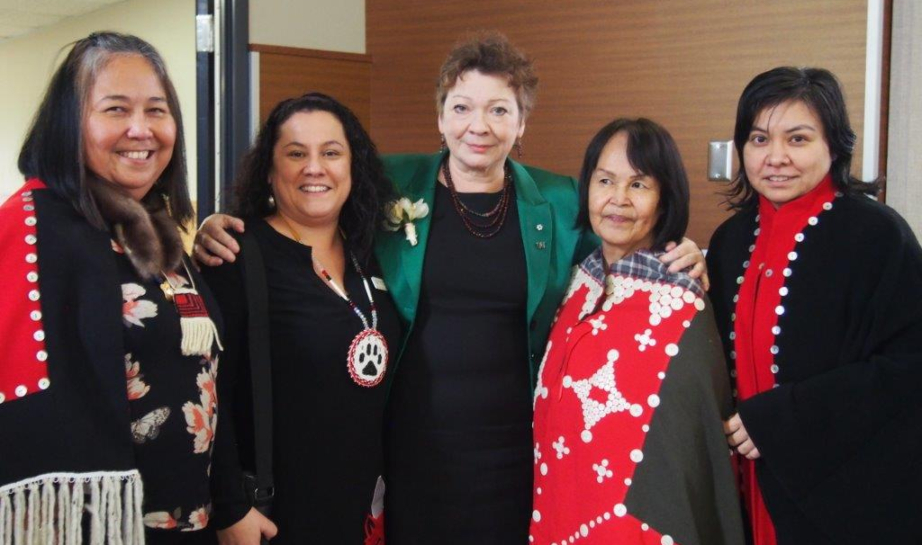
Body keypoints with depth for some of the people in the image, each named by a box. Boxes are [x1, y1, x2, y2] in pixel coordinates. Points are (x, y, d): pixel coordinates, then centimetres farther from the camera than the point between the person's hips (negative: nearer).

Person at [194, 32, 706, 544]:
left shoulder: (558, 201, 1)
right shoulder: (392, 184, -2)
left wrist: (676, 261, -8)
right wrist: (224, 230, -13)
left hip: (515, 447, 1)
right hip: (411, 443, -1)